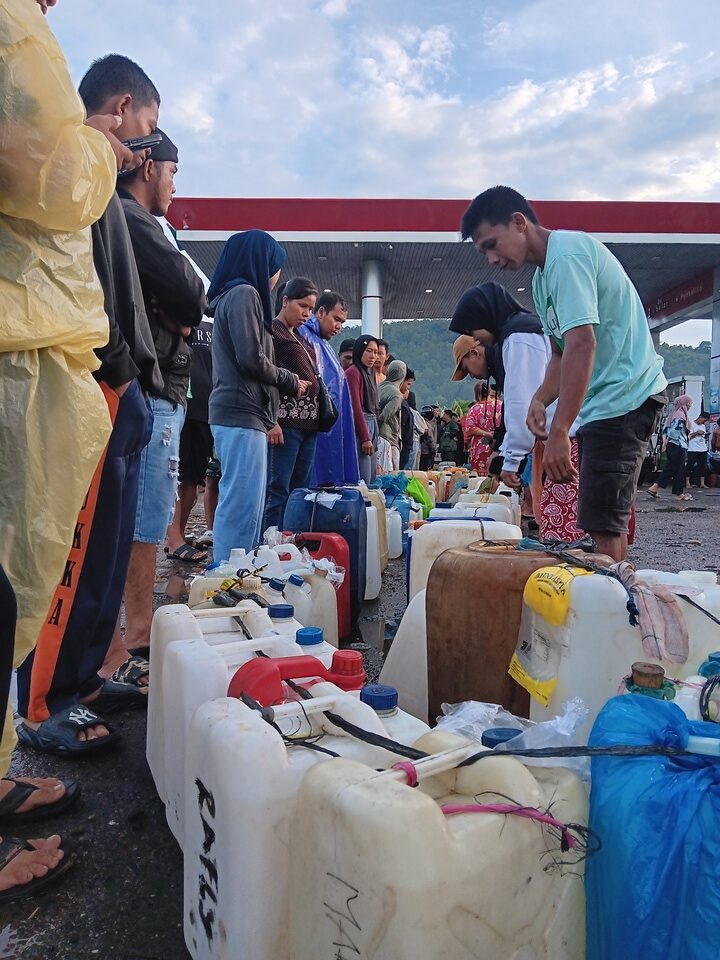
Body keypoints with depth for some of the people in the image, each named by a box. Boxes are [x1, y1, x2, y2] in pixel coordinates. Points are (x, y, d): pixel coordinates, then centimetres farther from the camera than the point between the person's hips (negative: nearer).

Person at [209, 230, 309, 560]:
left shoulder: (236, 295, 23)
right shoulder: (244, 293, -6)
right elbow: (251, 360, -15)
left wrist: (287, 383, 14)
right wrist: (292, 382, -1)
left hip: (241, 413, 10)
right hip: (242, 414, -10)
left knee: (246, 502, 11)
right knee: (242, 503, -10)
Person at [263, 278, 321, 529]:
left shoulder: (301, 338, 24)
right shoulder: (271, 332, -1)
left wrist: (317, 418, 17)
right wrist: (271, 421, -20)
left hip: (308, 423, 8)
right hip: (285, 421, -8)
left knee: (299, 490, 7)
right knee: (278, 490, -8)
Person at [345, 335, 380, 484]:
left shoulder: (369, 373, 20)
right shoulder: (353, 372, -7)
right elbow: (355, 408, -13)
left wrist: (373, 437, 11)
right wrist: (365, 438, -15)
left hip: (372, 426, 9)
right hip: (359, 427, -9)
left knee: (372, 479, 8)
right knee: (363, 481, -11)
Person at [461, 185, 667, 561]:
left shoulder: (567, 252, -15)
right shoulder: (543, 276, 17)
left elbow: (582, 343, -26)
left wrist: (560, 432, -29)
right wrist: (541, 399, 0)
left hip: (624, 397, -10)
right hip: (604, 402, 11)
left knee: (601, 526, -12)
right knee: (604, 521, 14)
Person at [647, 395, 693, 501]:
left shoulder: (674, 413, 13)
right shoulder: (681, 415, -15)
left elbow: (665, 428, 14)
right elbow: (674, 430, -22)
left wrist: (665, 441, 9)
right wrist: (667, 441, -9)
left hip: (671, 445, 9)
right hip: (678, 446, -9)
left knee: (670, 468, 12)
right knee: (679, 469, 1)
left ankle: (654, 487, 8)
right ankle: (679, 493, 9)